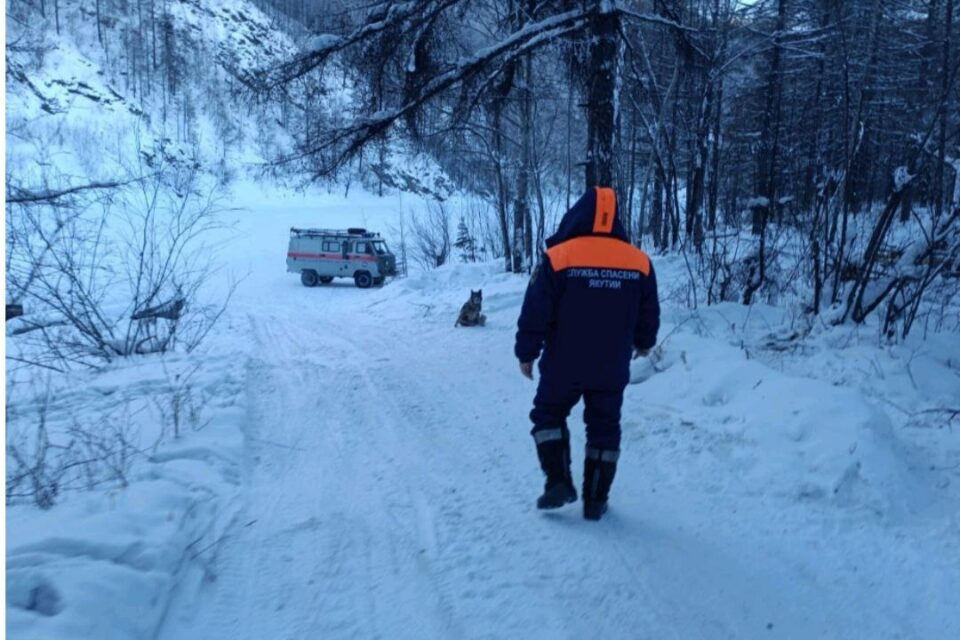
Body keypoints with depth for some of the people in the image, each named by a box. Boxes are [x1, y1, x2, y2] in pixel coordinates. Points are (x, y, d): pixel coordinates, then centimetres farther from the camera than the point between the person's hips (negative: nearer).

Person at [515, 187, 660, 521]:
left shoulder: (558, 256, -12)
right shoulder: (639, 261, -2)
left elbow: (536, 311, -9)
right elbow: (649, 314, 8)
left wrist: (527, 352, 3)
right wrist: (643, 343, 28)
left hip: (563, 365, -2)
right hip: (612, 369, 3)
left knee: (548, 415, 18)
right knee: (604, 428, 14)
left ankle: (558, 482, 9)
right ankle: (595, 500, 17)